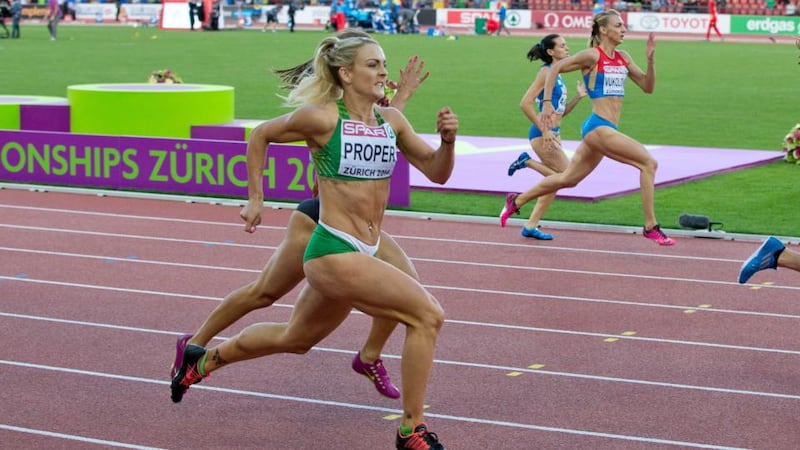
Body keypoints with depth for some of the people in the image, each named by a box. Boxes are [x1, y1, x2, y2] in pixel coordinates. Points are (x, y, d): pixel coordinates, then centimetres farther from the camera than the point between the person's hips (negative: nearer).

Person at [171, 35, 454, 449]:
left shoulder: (391, 120, 5)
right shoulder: (322, 118, -11)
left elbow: (437, 172, 8)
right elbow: (261, 135, 4)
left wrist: (448, 140, -11)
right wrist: (254, 198, 5)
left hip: (363, 254, 8)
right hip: (334, 253, -8)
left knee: (293, 338, 26)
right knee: (427, 315, -16)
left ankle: (204, 360, 49)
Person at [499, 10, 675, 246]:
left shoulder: (623, 58, 13)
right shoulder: (593, 55, -8)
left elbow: (648, 87, 14)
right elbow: (555, 68, -5)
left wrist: (651, 59, 0)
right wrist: (547, 103, -11)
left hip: (605, 130, 9)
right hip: (598, 127, -9)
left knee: (567, 178, 18)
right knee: (648, 162, -15)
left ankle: (516, 201, 32)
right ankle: (651, 227, -10)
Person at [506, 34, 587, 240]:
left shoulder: (557, 74, 16)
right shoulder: (546, 72, -11)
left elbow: (561, 111, 20)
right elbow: (525, 103, -20)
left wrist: (579, 96, 5)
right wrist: (544, 130, -20)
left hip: (551, 134, 9)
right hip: (542, 135, -9)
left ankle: (531, 226, 13)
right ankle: (528, 162, -1)